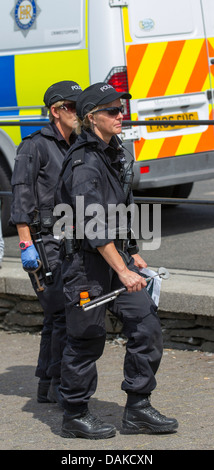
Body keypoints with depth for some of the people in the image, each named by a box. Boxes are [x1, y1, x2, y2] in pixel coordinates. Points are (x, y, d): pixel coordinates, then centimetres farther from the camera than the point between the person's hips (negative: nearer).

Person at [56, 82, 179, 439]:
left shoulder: (112, 153, 11)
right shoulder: (84, 162, -19)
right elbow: (92, 225, -26)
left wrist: (133, 254, 22)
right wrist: (123, 271, -30)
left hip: (116, 253, 9)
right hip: (86, 261, -9)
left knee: (146, 326, 3)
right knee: (87, 339, 1)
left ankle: (138, 410, 11)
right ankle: (75, 416, 16)